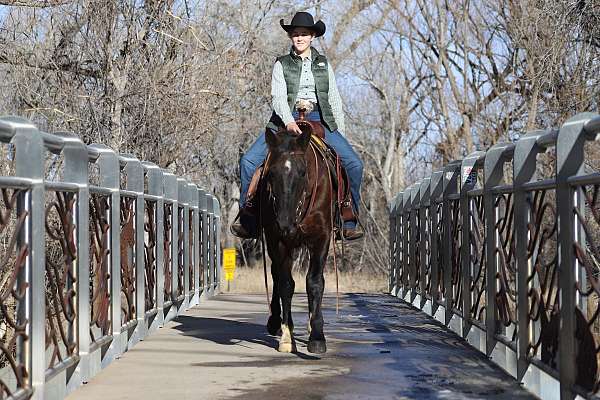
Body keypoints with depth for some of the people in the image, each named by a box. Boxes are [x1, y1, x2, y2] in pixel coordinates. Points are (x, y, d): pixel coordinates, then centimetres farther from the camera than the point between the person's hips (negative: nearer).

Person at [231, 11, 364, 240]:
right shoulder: (282, 64, 8)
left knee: (354, 164, -16)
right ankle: (248, 222, -8)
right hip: (286, 120, -1)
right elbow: (278, 96, -6)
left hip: (320, 120, 1)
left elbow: (334, 100, 17)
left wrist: (340, 133, 10)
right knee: (249, 161, -19)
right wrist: (289, 121, -24)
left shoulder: (323, 64, 15)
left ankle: (349, 223, -7)